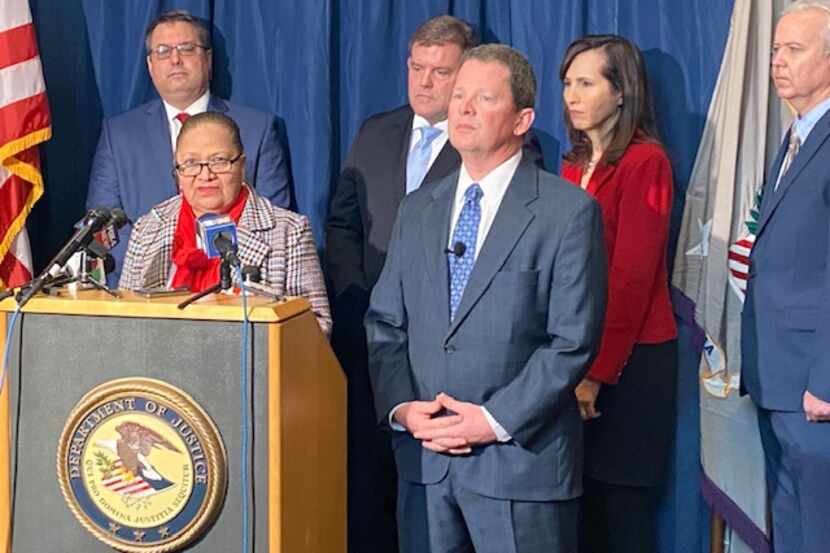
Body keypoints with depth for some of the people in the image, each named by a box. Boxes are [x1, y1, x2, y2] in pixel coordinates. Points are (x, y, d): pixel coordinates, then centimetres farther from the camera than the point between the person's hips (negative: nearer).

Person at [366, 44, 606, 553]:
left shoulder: (569, 213, -5)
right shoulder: (417, 210, 11)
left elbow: (573, 341, -10)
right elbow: (385, 324, 11)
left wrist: (496, 420, -14)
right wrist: (400, 406, -5)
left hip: (522, 459, -4)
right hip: (423, 458, 4)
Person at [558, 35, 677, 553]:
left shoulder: (645, 161, -11)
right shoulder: (576, 164, 11)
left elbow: (632, 276, -16)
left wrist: (598, 372, -18)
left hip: (629, 361, -7)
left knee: (622, 509, 3)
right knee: (579, 502, 11)